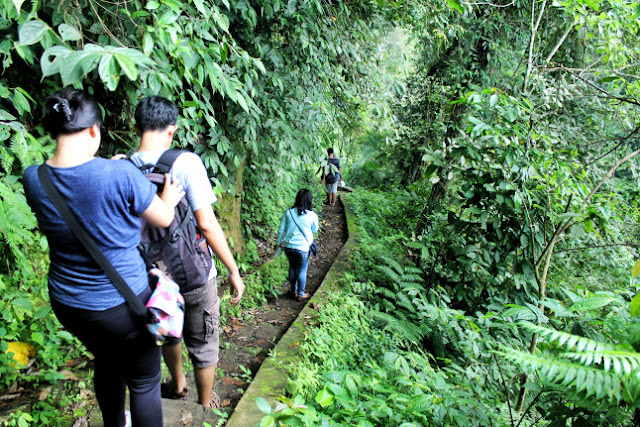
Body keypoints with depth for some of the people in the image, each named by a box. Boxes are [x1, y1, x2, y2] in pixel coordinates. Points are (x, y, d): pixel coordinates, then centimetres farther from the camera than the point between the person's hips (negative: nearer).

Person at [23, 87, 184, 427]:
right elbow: (163, 218, -9)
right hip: (121, 304, -6)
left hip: (67, 305, 6)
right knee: (144, 382, 14)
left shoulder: (33, 180, -10)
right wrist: (170, 198, 12)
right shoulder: (121, 175, -25)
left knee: (107, 364, 32)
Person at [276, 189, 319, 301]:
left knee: (292, 268, 23)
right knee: (302, 271, 14)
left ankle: (293, 290, 39)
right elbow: (315, 230, 4)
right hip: (302, 248, -3)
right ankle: (300, 294, 28)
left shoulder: (288, 212, -7)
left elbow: (281, 230, 0)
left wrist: (278, 242, 13)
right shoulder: (312, 215, -14)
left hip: (288, 246, 3)